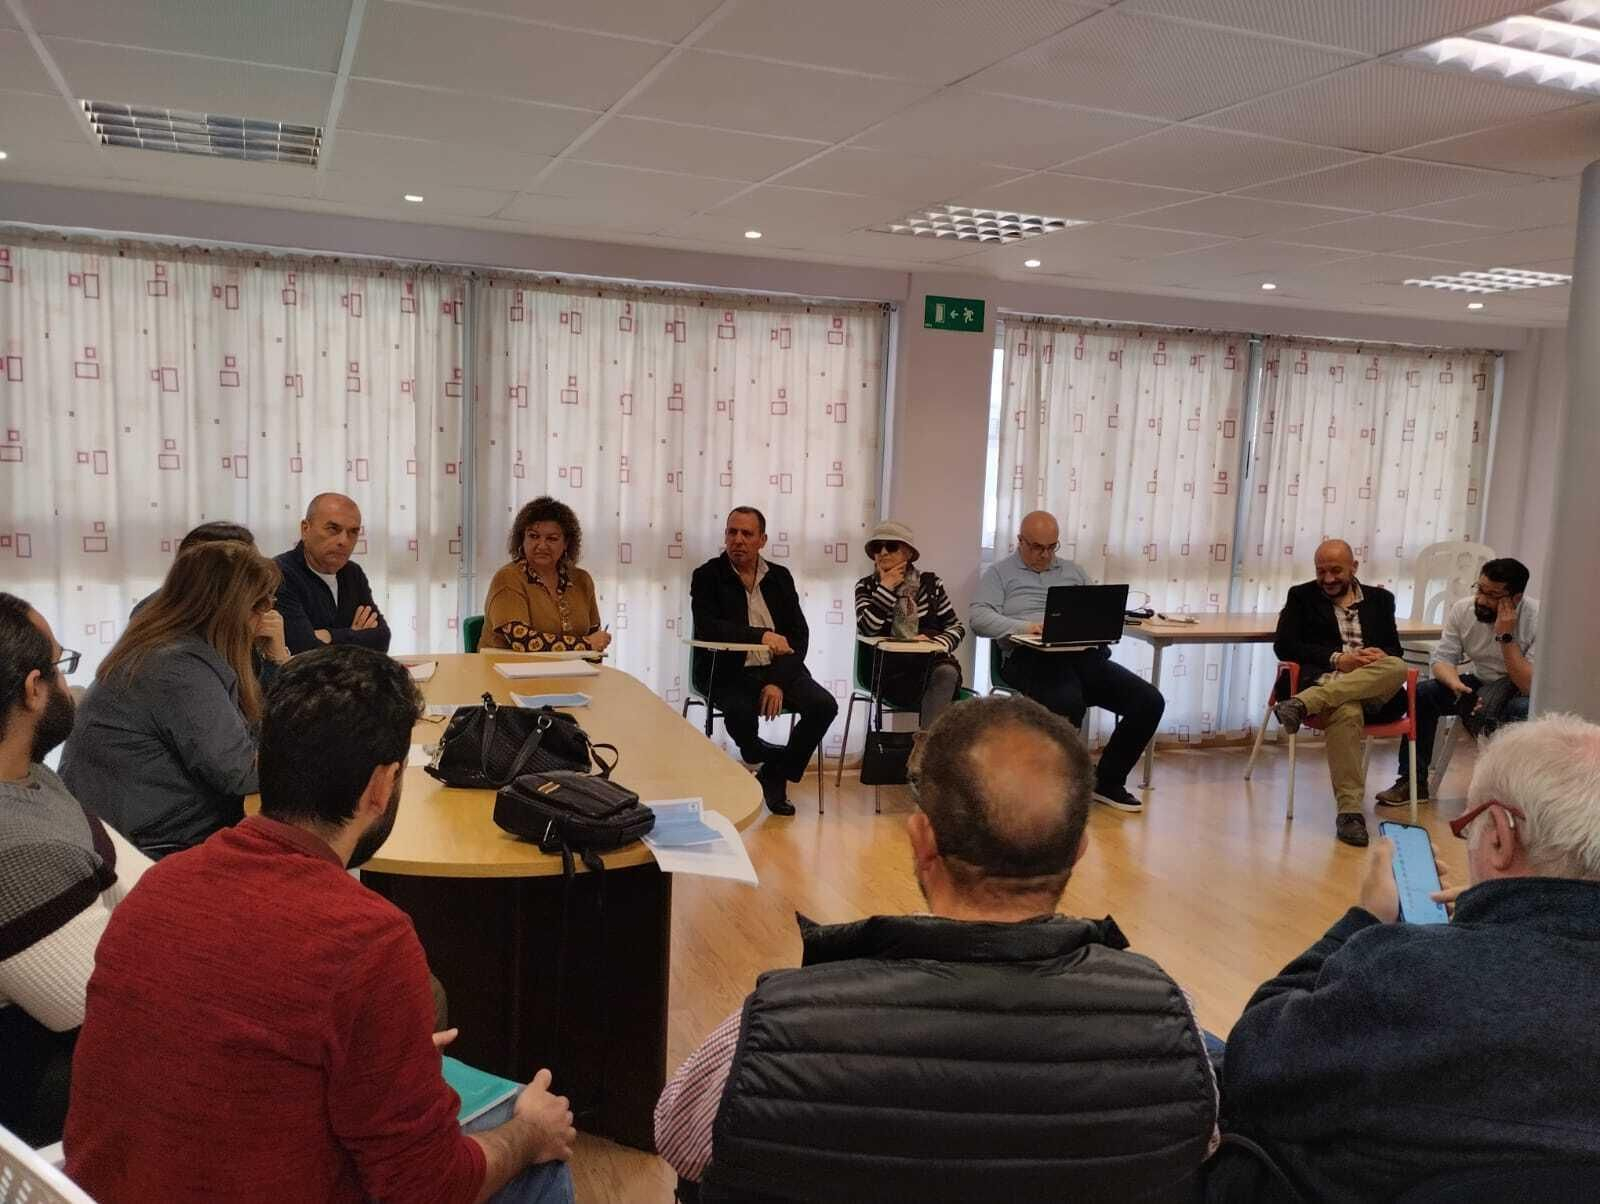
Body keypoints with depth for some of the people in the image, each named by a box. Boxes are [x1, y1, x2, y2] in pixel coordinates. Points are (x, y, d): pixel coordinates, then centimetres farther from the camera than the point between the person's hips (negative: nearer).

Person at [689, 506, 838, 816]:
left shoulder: (780, 577, 8)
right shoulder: (707, 576, -2)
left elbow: (800, 635, 3)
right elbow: (707, 628, -18)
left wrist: (778, 682, -12)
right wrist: (762, 635, -28)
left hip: (777, 670, 4)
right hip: (727, 672, -4)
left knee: (824, 705, -19)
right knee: (740, 710, -34)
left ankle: (775, 776, 3)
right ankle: (774, 760, 2)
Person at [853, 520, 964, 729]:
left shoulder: (930, 584, 10)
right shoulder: (866, 586, 6)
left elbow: (956, 627, 9)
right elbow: (868, 628, -13)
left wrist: (936, 643, -12)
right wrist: (886, 587, -10)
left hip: (928, 659, 2)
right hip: (885, 667, -2)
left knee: (947, 673, -32)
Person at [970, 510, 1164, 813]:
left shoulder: (1073, 572, 28)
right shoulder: (1000, 573, 13)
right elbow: (979, 617, -2)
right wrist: (1025, 626, -18)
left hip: (1084, 655, 6)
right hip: (1032, 658, -5)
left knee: (1149, 701, -13)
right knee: (1069, 703, -39)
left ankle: (1108, 781, 2)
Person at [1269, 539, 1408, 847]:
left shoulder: (1380, 598, 24)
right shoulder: (1302, 596, 17)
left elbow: (1395, 650, 18)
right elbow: (1284, 645, 3)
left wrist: (1382, 655, -8)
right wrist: (1336, 659, -10)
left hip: (1375, 687, 3)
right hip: (1326, 680, -3)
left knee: (1397, 668, -34)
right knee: (1346, 711, -39)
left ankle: (1303, 704, -43)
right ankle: (1349, 809, -40)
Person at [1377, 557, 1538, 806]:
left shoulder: (1538, 619, -24)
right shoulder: (1462, 609, -12)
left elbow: (1531, 687, -29)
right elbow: (1442, 659, -9)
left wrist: (1505, 636, -33)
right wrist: (1457, 685, -31)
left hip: (1520, 694, -4)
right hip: (1481, 685, 4)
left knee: (1524, 709, -38)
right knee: (1421, 693, -18)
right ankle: (1413, 782, -10)